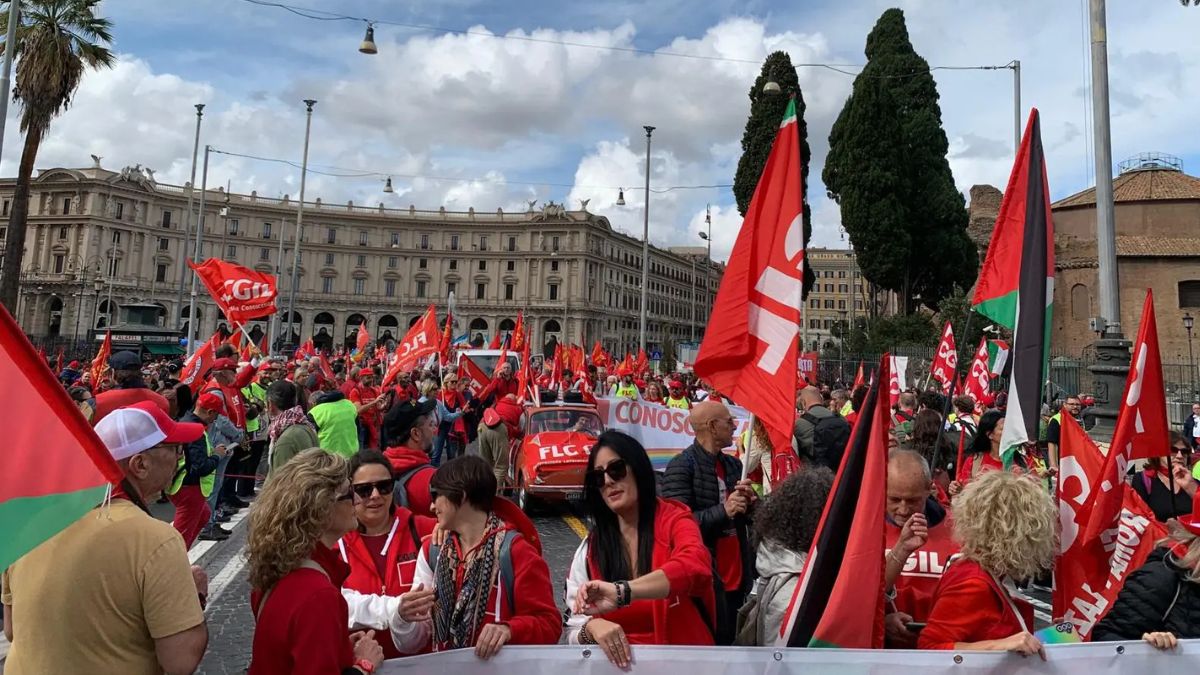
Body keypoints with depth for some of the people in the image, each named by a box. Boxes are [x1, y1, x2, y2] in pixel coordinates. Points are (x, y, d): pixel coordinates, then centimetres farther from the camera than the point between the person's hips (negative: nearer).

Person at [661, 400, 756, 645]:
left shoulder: (734, 464, 10)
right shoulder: (681, 466, -13)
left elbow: (751, 517, 18)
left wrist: (749, 502, -4)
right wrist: (723, 510, -26)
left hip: (737, 577, 7)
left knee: (729, 642, 18)